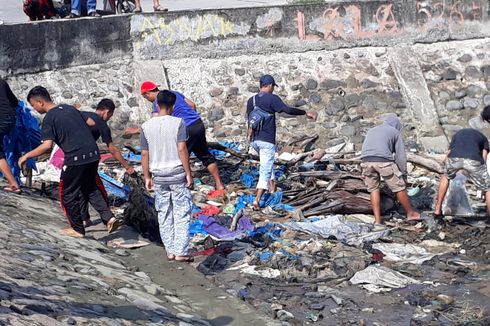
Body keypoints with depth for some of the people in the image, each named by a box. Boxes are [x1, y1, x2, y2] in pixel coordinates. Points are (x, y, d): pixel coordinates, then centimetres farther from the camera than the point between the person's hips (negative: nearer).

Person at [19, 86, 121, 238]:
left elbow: (47, 145, -17)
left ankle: (77, 229, 19)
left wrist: (27, 155, -6)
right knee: (90, 189, 23)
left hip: (75, 158, -7)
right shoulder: (70, 108, 14)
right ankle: (109, 218, 9)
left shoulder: (49, 119, -8)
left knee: (68, 194, 11)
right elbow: (91, 123, 20)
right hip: (93, 154, 7)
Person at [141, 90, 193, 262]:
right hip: (177, 173, -3)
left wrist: (147, 177, 11)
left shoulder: (146, 126, 1)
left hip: (158, 175, 3)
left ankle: (170, 250, 17)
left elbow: (144, 154, 3)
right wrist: (188, 174, -8)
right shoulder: (178, 123, -8)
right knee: (182, 214, 4)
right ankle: (180, 252, 1)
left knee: (164, 215, 13)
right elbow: (182, 149, -14)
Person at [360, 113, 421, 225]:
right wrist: (403, 174, 18)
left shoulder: (371, 130, 32)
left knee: (373, 189, 15)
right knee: (399, 187, 10)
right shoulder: (395, 132, 18)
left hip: (366, 161, 4)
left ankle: (377, 220, 11)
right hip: (384, 160, -4)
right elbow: (400, 155, 13)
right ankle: (410, 213, 23)